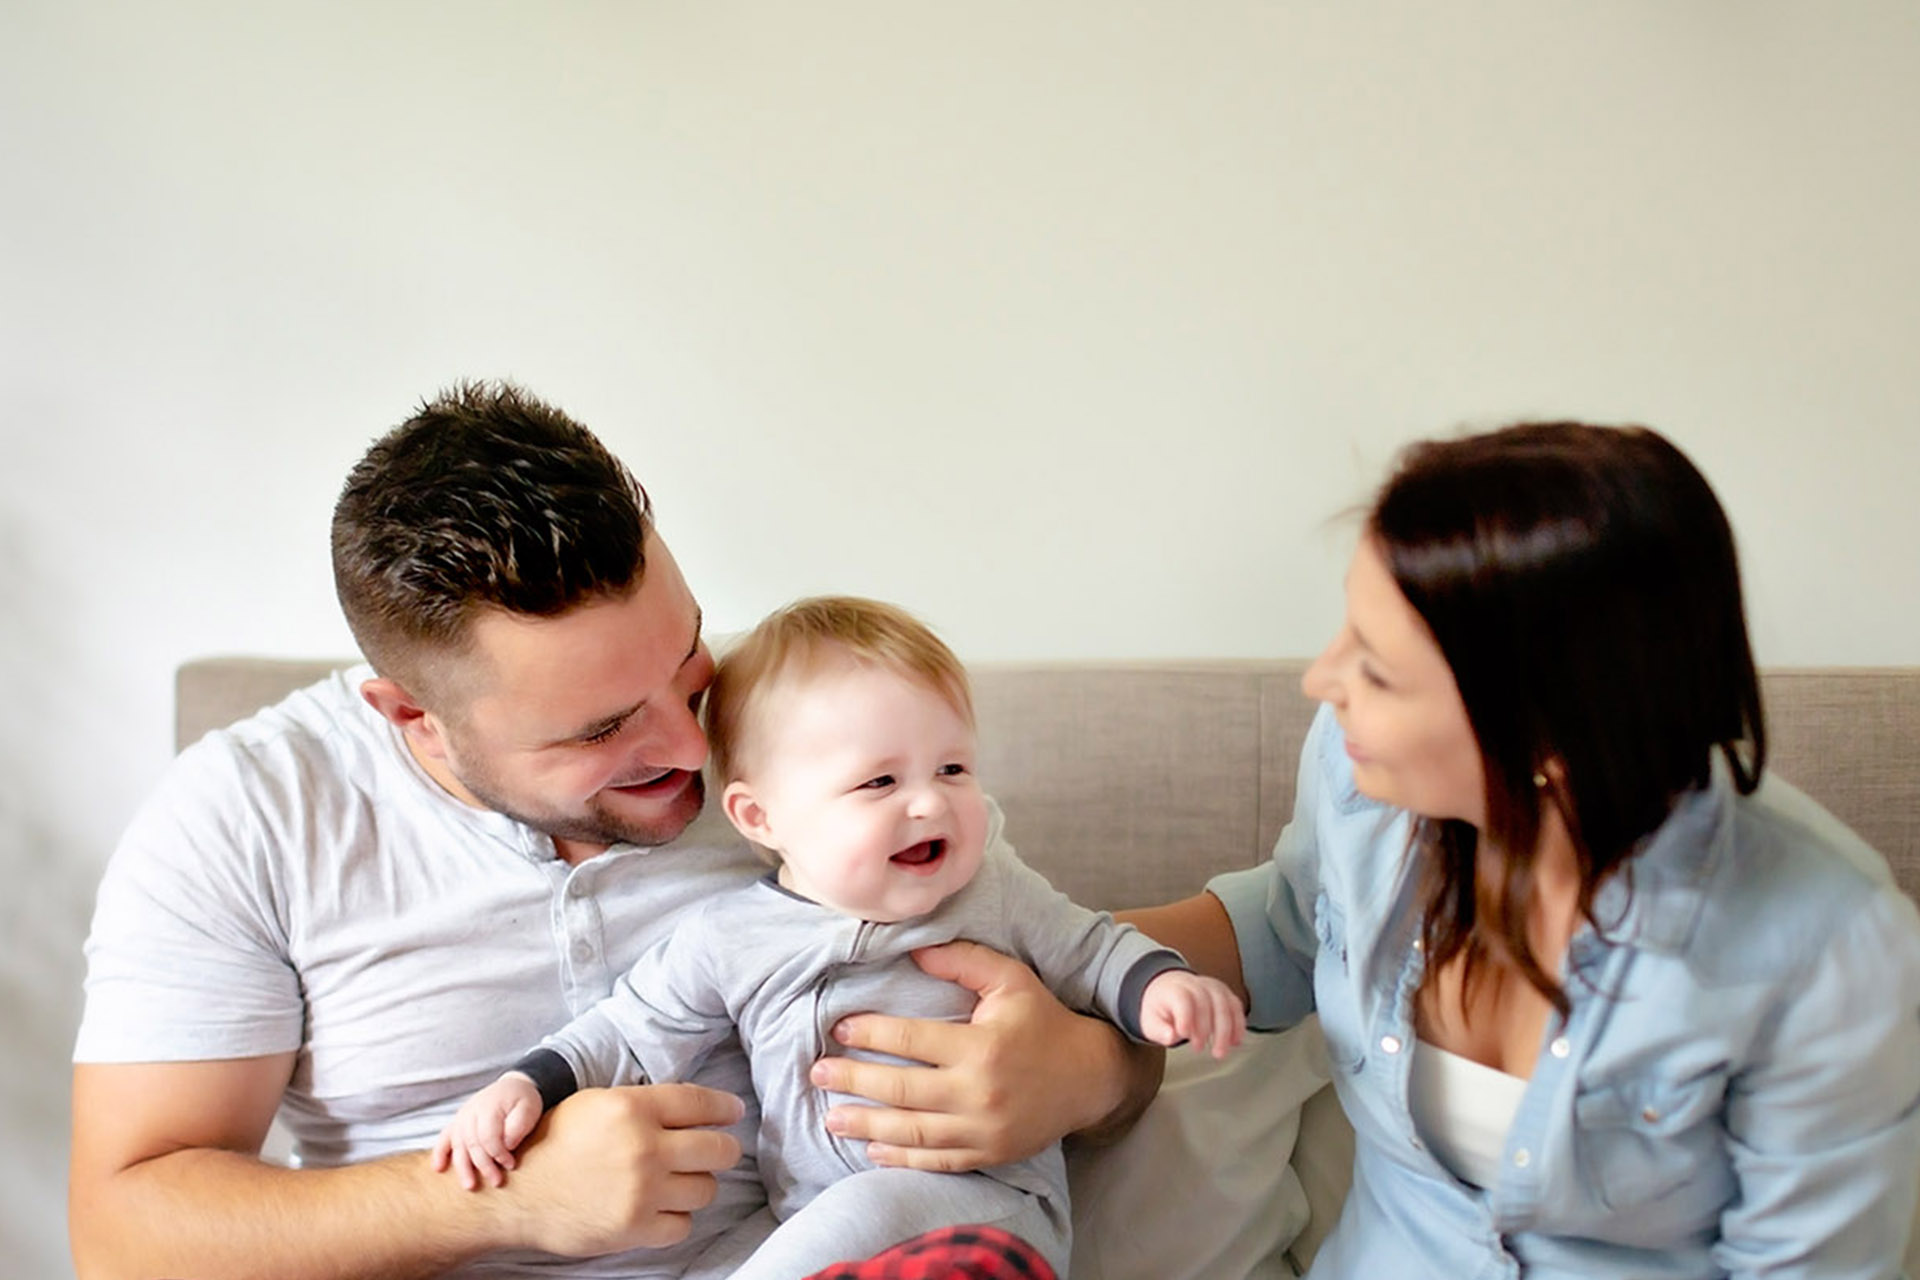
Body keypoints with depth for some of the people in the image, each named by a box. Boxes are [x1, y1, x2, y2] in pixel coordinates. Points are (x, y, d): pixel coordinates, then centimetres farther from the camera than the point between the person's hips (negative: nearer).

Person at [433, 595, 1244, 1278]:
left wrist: (1157, 985, -5)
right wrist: (529, 1086, 2)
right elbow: (634, 1033, 14)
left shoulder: (993, 892, 3)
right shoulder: (727, 942, 3)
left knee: (867, 1211, -32)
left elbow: (1090, 951, 15)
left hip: (994, 1208, -1)